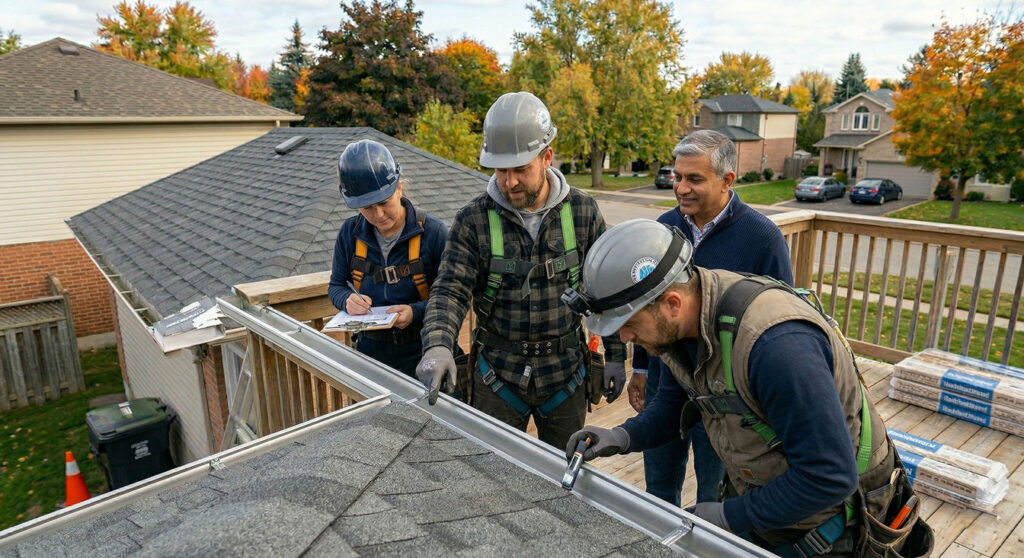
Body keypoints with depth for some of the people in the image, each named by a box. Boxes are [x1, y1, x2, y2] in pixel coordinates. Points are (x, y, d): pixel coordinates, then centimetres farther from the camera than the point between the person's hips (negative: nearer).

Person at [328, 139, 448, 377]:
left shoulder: (432, 231, -14)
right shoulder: (350, 233, -2)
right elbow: (336, 286, 10)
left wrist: (417, 312, -26)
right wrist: (347, 300, -13)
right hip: (370, 351, 3)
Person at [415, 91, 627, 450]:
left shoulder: (582, 212, -5)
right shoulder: (473, 220, -9)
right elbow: (450, 291, -13)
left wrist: (616, 354, 4)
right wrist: (438, 346, -31)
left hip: (565, 374, 1)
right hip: (497, 376, 0)